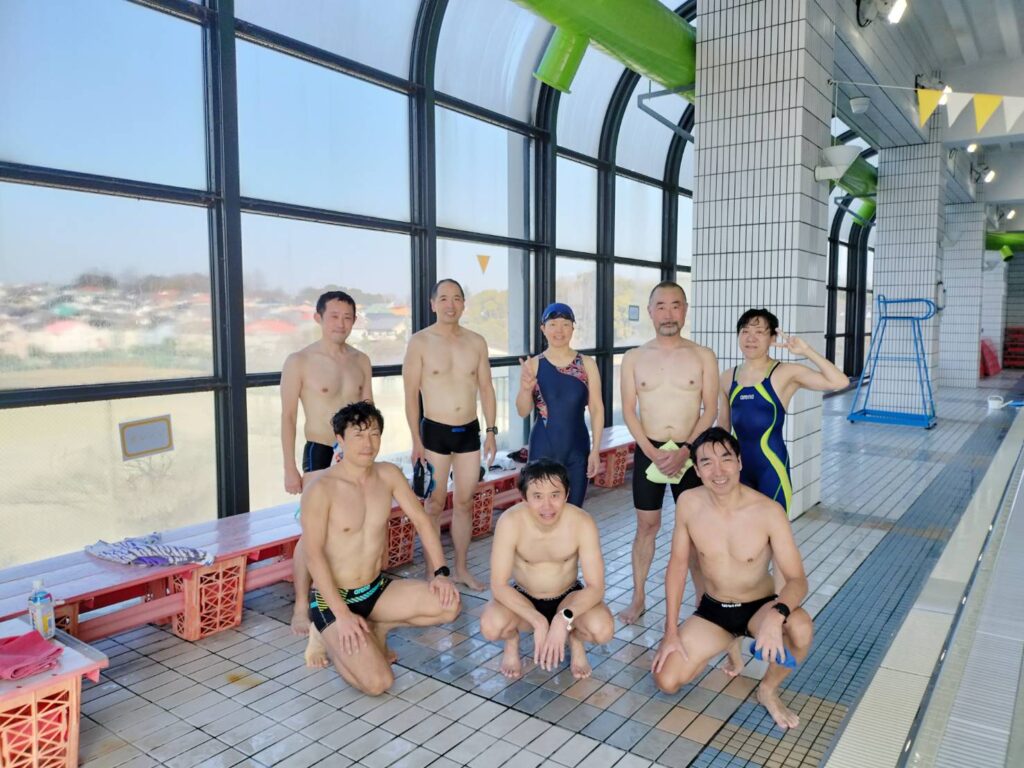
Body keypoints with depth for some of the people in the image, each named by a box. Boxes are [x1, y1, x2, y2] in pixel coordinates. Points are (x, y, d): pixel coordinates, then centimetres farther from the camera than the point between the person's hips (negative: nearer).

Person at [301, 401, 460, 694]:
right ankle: (327, 636, 9)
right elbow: (314, 554, -20)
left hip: (377, 589, 6)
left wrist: (440, 572, -8)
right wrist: (342, 615, -23)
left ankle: (378, 628, 10)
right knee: (378, 682, -20)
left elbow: (421, 520, 3)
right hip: (332, 598, -5)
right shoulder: (321, 489, -19)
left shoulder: (388, 474, -1)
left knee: (448, 604, -16)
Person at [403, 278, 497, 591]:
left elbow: (486, 388, 9)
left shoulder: (477, 342, 3)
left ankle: (461, 568, 26)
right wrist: (416, 440, -11)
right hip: (435, 432, -3)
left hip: (470, 431, 4)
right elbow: (411, 395, -8)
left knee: (464, 503, 12)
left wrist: (491, 430, 4)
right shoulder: (420, 342, -7)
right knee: (434, 505, 5)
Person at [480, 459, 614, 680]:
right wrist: (538, 621, -35)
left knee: (603, 629, -30)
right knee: (491, 626, -32)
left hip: (568, 598, 0)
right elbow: (498, 586, -25)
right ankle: (512, 641, 7)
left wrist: (564, 619, -40)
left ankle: (576, 640, 8)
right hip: (522, 599, 0)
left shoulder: (582, 523, -26)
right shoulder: (510, 522, -28)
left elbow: (596, 587, -23)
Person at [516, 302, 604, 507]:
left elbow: (597, 408, 2)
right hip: (543, 449, -1)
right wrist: (525, 389, -20)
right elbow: (523, 412, -1)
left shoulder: (587, 363, 0)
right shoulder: (533, 364, -3)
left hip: (578, 448, 1)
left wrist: (595, 449, -3)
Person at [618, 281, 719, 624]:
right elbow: (629, 411, -2)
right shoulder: (634, 358, 2)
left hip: (690, 453, -1)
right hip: (647, 452, 1)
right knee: (646, 525, 8)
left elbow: (710, 410, -4)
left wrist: (685, 450, -15)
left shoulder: (703, 356, -1)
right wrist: (652, 451, -13)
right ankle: (638, 597, 21)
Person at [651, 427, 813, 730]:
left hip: (759, 607, -2)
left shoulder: (769, 512, -24)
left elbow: (797, 580, -24)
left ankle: (768, 690, -3)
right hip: (712, 610, 2)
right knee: (666, 680, -13)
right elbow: (678, 565, -5)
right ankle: (724, 643, 18)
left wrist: (776, 615, -47)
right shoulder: (688, 503, -15)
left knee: (801, 628, -36)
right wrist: (671, 632, -7)